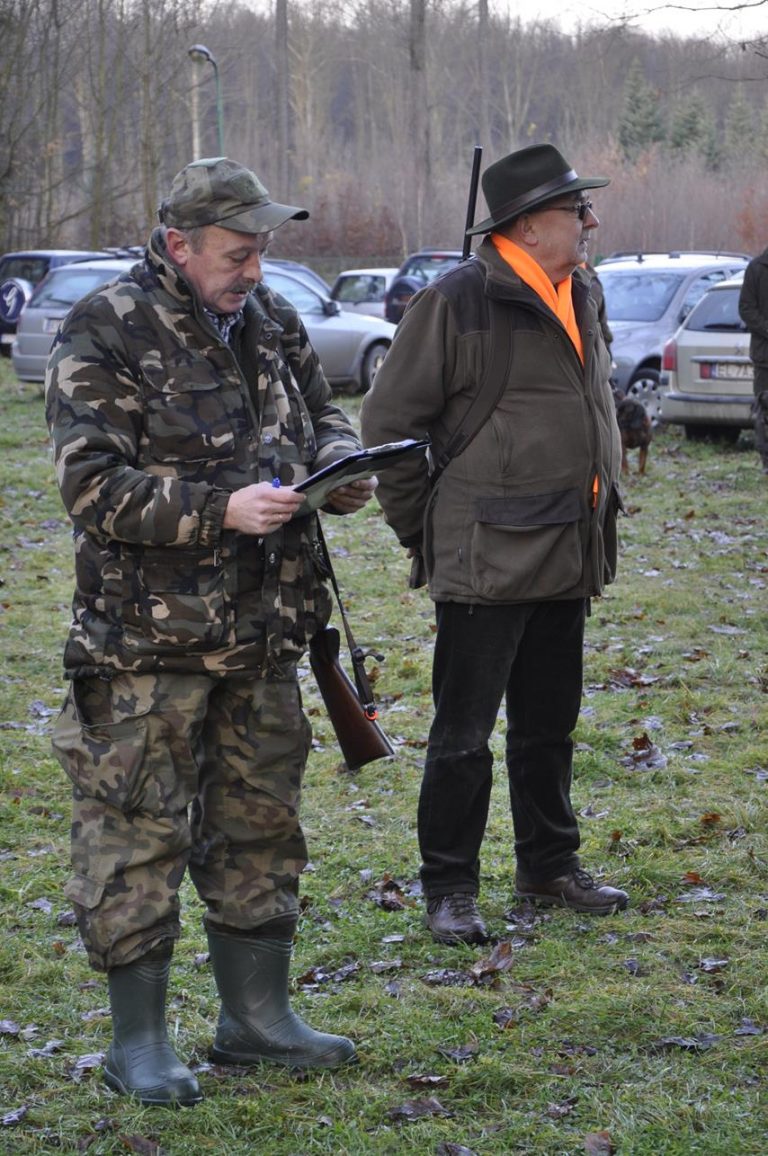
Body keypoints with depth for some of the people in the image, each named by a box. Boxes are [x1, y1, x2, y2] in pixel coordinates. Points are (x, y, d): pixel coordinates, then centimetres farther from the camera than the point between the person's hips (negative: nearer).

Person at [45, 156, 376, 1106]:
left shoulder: (270, 322, 10)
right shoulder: (103, 336, -11)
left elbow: (320, 416, 23)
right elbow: (93, 484, -17)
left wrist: (340, 466, 0)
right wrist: (222, 509, -25)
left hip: (261, 635, 7)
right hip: (146, 643, -7)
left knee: (259, 826, 14)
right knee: (137, 835, -1)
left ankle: (256, 1017, 27)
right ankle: (137, 1041, 10)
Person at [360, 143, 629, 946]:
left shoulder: (580, 297, 12)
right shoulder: (457, 302, -13)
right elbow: (389, 421, -9)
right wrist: (423, 529, -5)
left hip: (566, 558, 8)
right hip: (485, 562, -8)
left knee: (549, 726, 18)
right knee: (463, 733, 0)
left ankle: (550, 866, 30)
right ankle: (448, 888, 10)